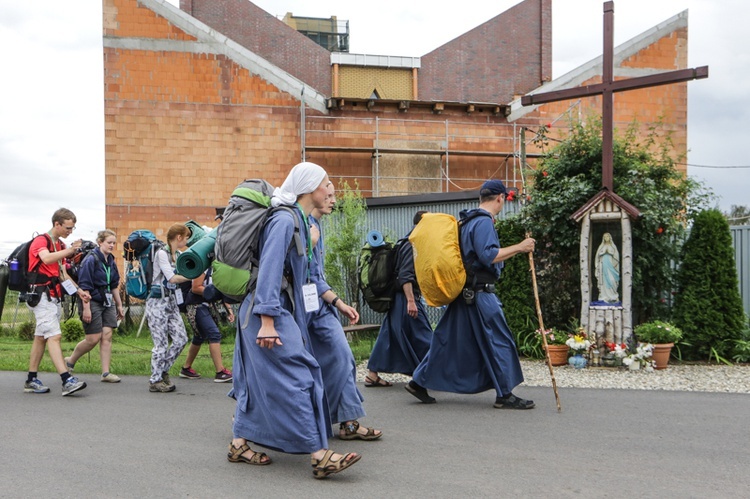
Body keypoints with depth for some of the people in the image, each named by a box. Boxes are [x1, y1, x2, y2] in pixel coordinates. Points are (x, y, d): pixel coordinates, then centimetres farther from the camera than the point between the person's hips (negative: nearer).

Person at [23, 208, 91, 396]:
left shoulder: (60, 245, 18)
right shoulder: (41, 240, -9)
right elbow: (46, 258, -32)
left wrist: (79, 291, 13)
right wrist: (69, 251, -36)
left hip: (54, 296, 9)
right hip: (41, 295, -9)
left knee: (41, 337, 11)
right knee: (54, 336, -16)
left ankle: (31, 381, 16)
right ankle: (67, 380, -25)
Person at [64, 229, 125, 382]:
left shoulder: (111, 261, 11)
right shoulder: (91, 260, -13)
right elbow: (84, 286, -16)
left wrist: (119, 305, 20)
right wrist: (86, 308, -20)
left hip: (107, 302, 7)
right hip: (92, 301, -7)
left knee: (107, 336, 0)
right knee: (93, 339, -5)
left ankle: (105, 373, 2)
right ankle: (70, 362, 18)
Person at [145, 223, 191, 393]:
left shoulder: (179, 254, 14)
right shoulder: (161, 253, -10)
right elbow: (171, 278, -14)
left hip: (172, 301, 8)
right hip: (158, 301, -8)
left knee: (181, 339, 2)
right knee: (161, 344, -5)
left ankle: (163, 371, 21)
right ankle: (155, 381, 6)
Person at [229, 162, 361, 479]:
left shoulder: (298, 219, 15)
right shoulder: (285, 220, -15)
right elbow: (270, 270, -22)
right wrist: (267, 320, -26)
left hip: (282, 310, 10)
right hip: (270, 312, -10)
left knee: (259, 379, 13)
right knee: (297, 378, -12)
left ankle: (239, 445, 21)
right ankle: (320, 456, -13)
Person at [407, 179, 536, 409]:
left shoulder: (468, 221, 15)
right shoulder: (484, 222, -15)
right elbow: (488, 255, -24)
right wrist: (519, 248, -20)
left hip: (466, 292, 10)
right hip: (479, 293, -10)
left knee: (447, 340, 13)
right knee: (499, 341, -3)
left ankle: (419, 382, 16)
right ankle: (505, 395, 1)